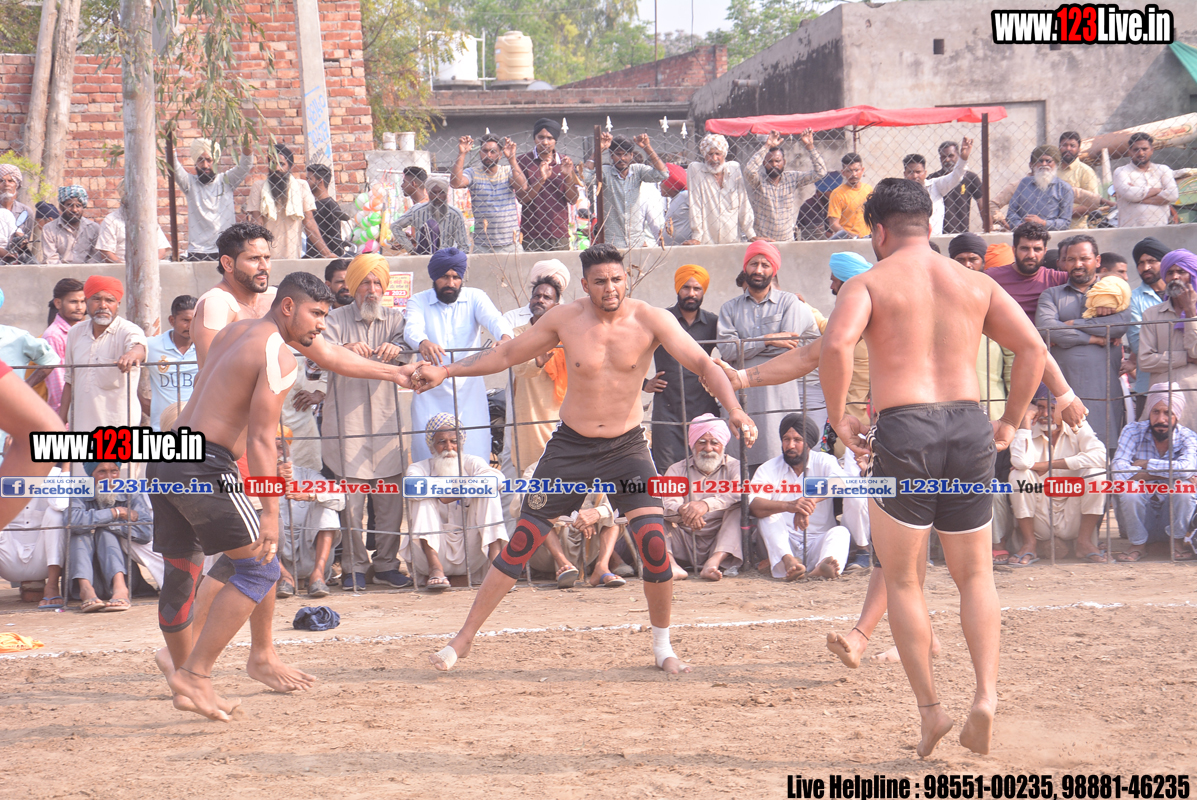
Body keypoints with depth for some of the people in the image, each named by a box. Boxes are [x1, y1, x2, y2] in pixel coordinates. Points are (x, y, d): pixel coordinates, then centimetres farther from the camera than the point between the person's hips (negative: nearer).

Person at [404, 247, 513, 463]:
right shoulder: (418, 301, 5)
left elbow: (493, 319, -13)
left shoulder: (475, 297, 6)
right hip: (431, 394, 0)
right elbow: (412, 328, -15)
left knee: (475, 456, -6)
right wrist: (423, 343, -41)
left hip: (469, 391, 0)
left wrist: (505, 337, -38)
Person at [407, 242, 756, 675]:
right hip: (571, 445, 1)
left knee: (653, 538, -17)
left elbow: (703, 364, -14)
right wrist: (445, 371, -1)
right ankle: (465, 637, 10)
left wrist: (734, 409, -30)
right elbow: (507, 354, 6)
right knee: (522, 541, 0)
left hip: (627, 446, -1)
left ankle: (662, 647, 3)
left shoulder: (650, 320, -10)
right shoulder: (565, 319, -6)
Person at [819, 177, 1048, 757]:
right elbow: (1033, 347, 5)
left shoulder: (868, 283, 2)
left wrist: (837, 416, -6)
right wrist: (1010, 420, 12)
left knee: (902, 580, 9)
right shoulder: (974, 283, 13)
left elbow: (836, 344, -17)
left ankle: (930, 709, 4)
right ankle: (985, 694, -6)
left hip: (903, 427, -3)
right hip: (969, 424, 3)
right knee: (975, 576, 13)